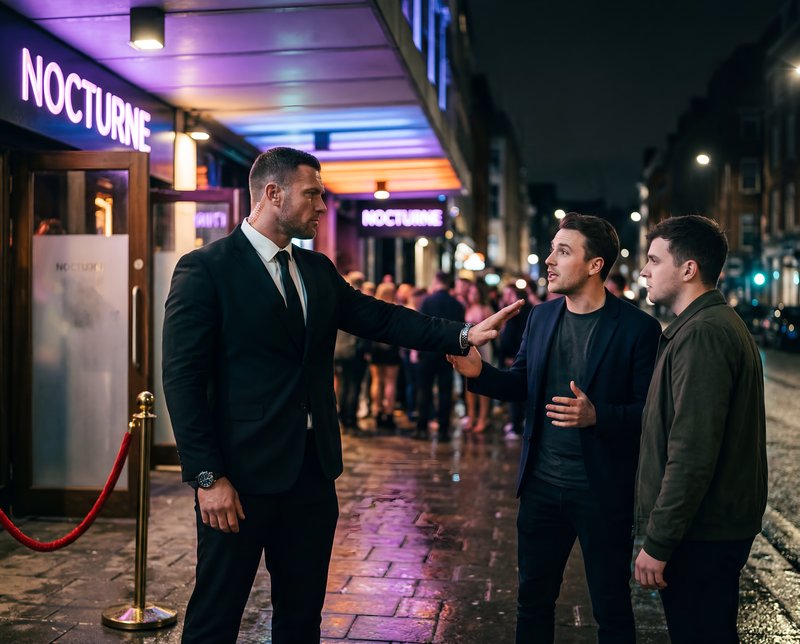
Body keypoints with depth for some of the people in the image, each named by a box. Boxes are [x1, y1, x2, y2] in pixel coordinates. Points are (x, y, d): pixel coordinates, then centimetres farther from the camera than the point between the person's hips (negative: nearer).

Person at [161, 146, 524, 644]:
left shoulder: (318, 270, 11)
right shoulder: (205, 268, -10)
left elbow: (379, 318, 7)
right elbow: (183, 379, -13)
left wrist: (462, 335, -5)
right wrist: (208, 477, -17)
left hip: (313, 471, 7)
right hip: (242, 474, -6)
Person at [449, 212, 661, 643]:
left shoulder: (637, 328, -13)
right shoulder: (540, 317, 4)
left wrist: (597, 415, -28)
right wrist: (479, 373, -7)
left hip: (603, 491, -4)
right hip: (542, 485, 5)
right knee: (533, 600, 19)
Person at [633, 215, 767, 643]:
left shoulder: (702, 334, -20)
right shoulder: (724, 323, 14)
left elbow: (692, 453, -25)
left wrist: (657, 543, -20)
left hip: (701, 536, -10)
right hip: (720, 526, 10)